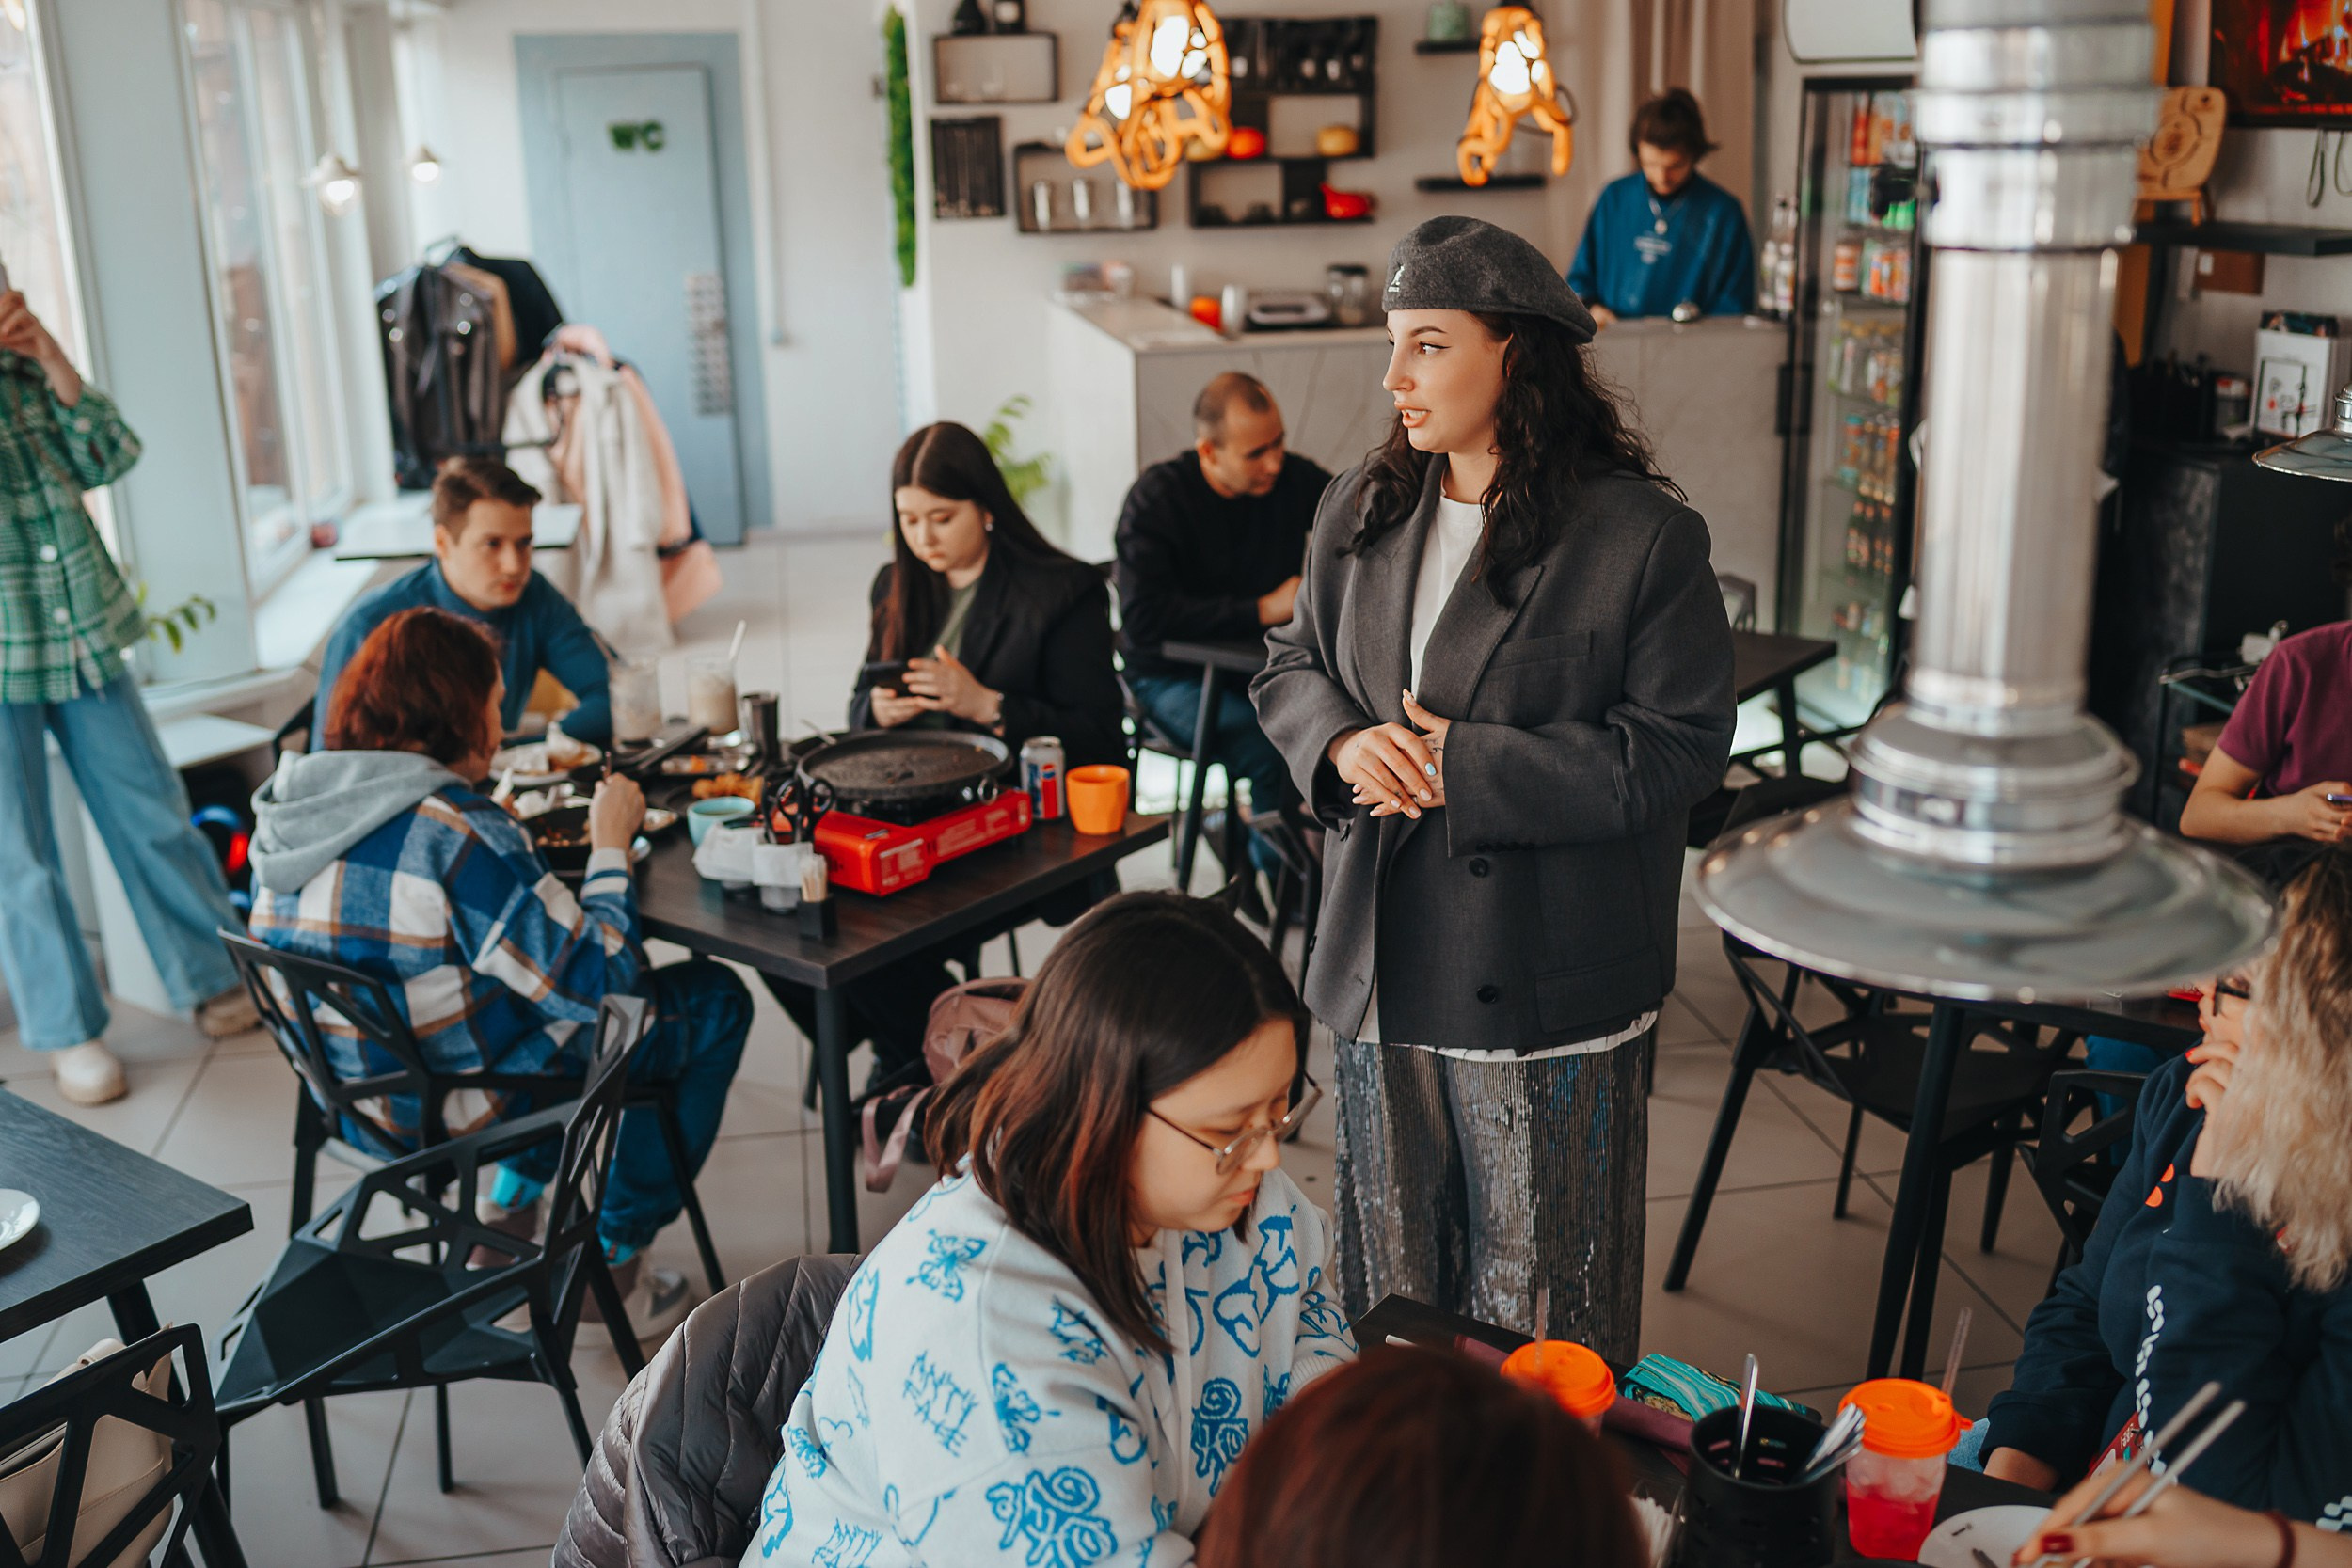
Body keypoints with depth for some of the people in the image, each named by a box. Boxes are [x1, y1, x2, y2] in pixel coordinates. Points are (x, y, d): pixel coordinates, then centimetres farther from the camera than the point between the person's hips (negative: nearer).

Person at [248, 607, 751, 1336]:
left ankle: (510, 1206, 30)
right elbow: (597, 979, -23)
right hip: (459, 1110, -8)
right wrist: (610, 845, -11)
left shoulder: (283, 807, -3)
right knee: (714, 1002, 10)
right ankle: (612, 1264, 17)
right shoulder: (457, 831, -28)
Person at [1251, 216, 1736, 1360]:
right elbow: (1289, 666, 14)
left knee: (1540, 1288, 10)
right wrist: (1343, 743, -10)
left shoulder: (1642, 536, -13)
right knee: (1390, 1271, 20)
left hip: (1549, 989, -5)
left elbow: (1676, 751, -15)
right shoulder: (1361, 512, 5)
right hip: (1382, 967, 6)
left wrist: (1464, 766, -20)